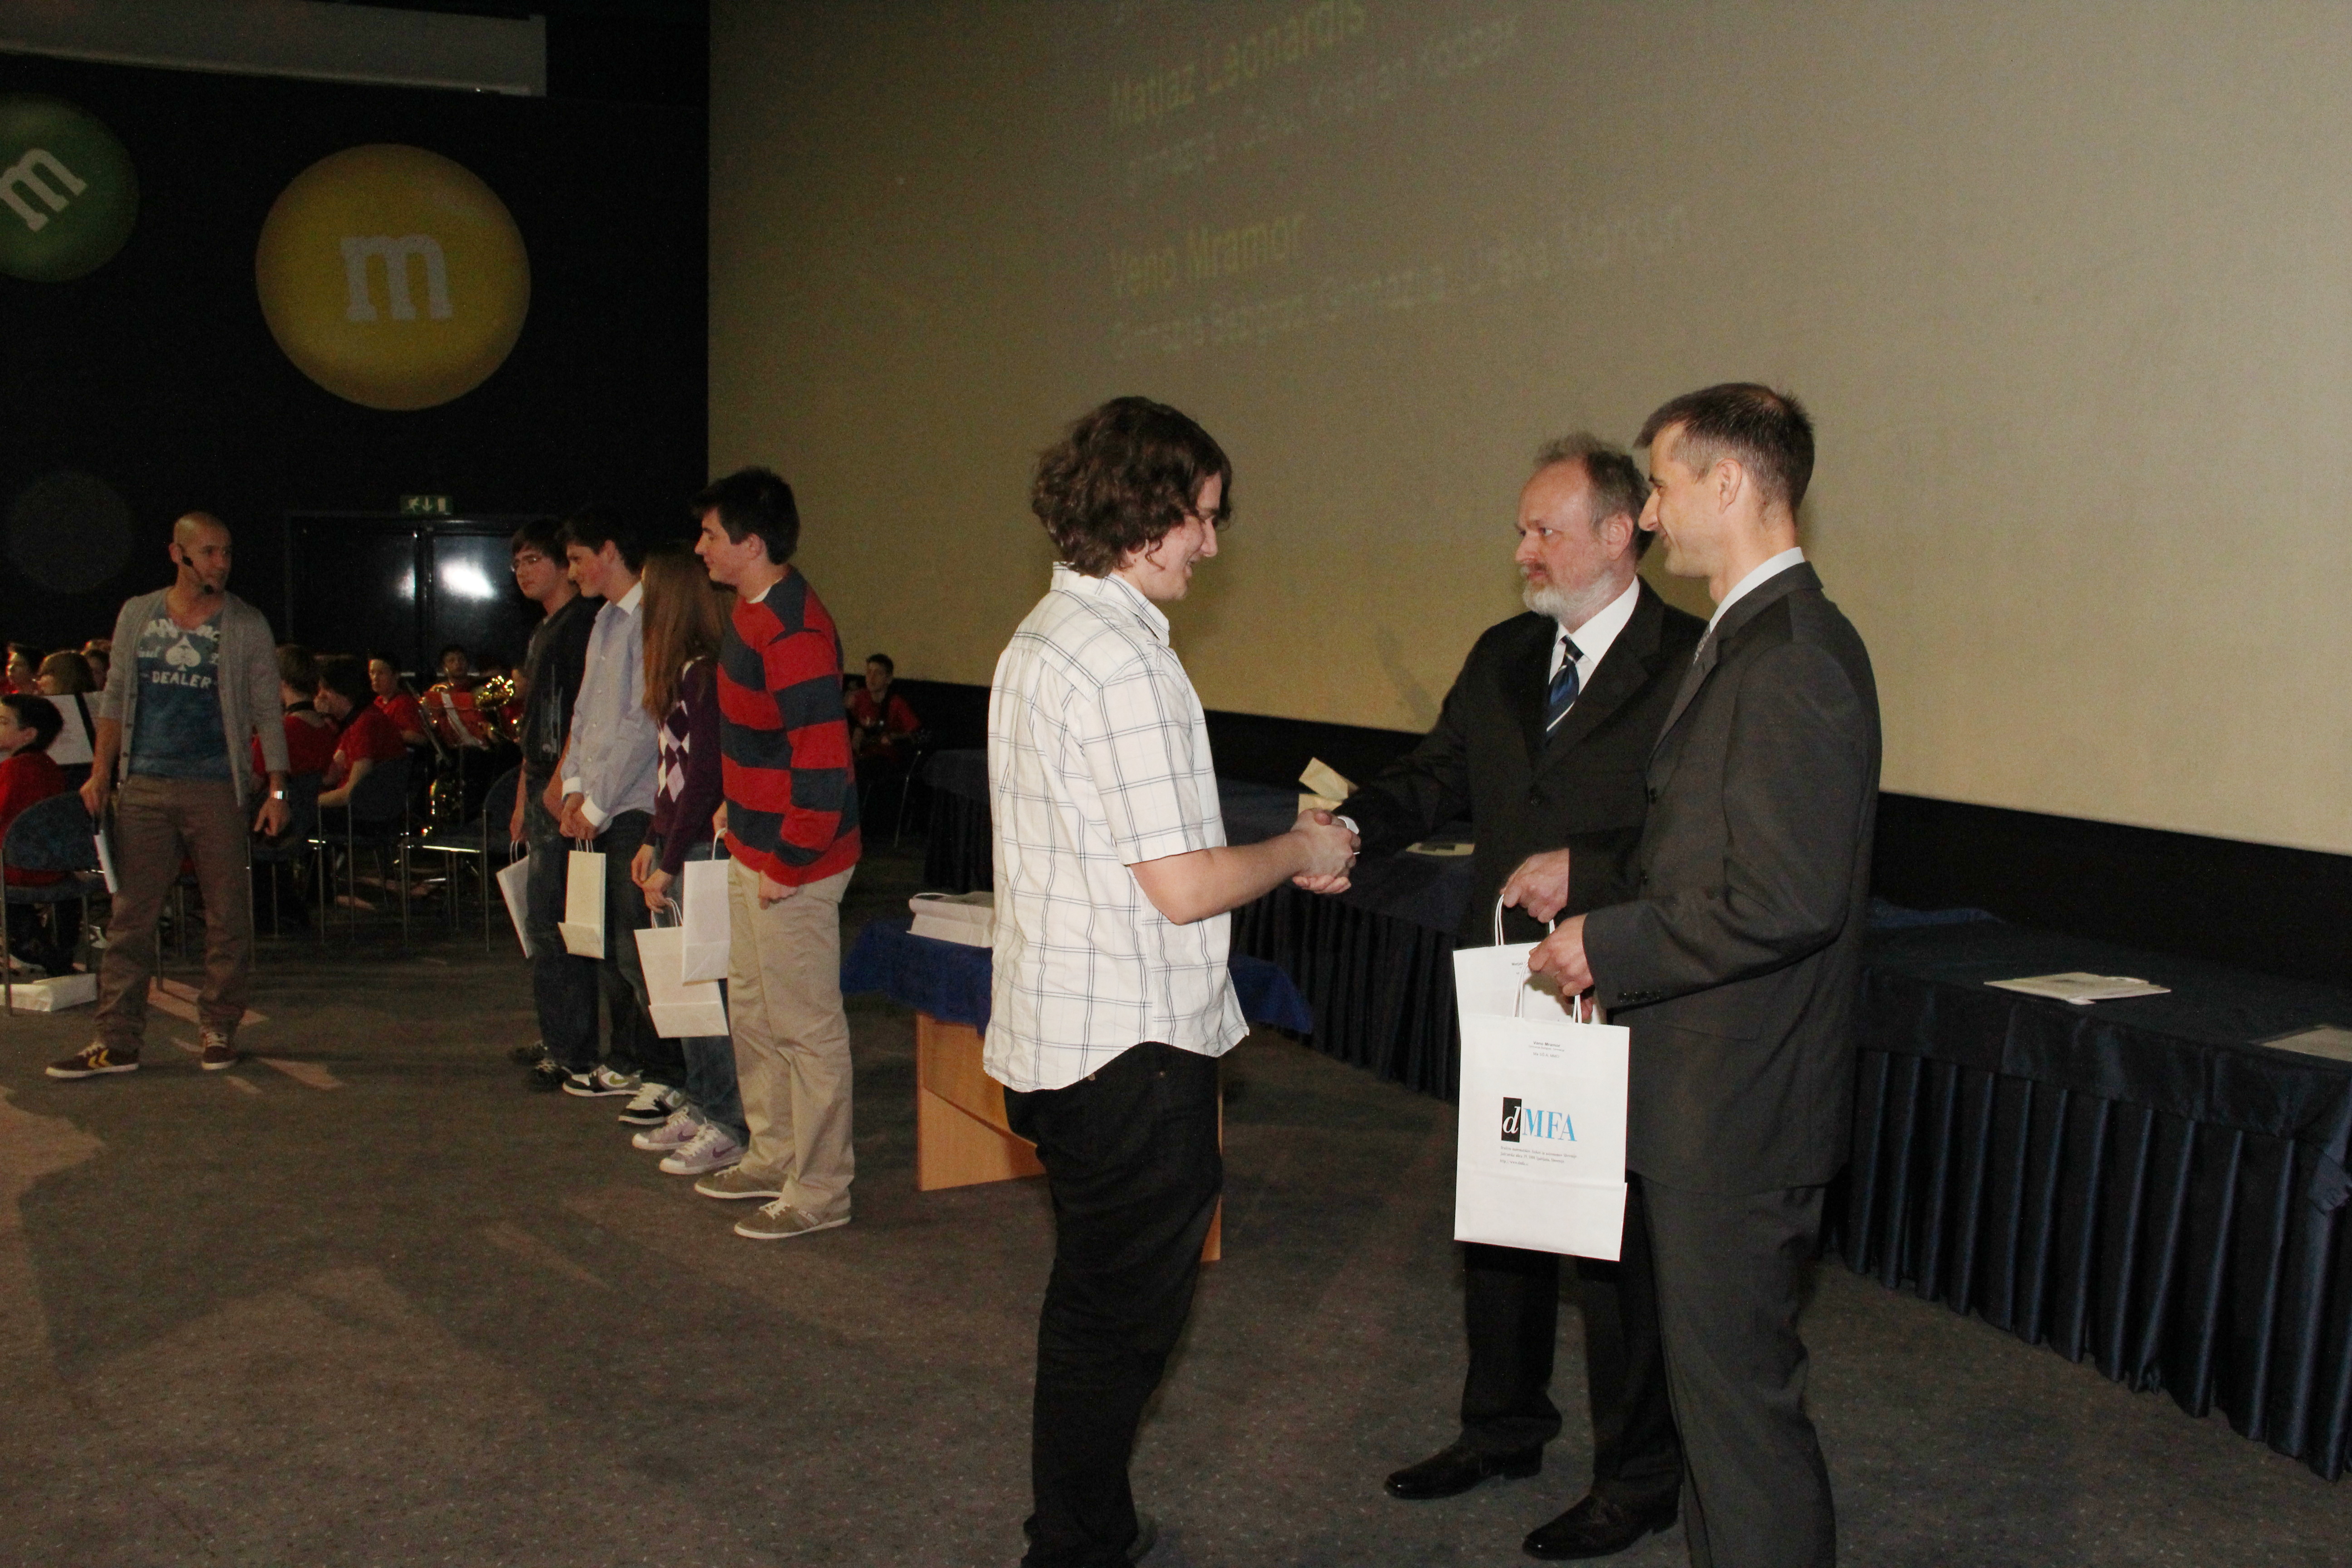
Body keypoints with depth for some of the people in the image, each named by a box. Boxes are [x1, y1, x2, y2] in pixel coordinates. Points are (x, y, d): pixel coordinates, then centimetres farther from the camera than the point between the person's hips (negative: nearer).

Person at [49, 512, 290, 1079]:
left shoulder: (246, 625, 2)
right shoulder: (137, 616, 9)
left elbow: (268, 712, 2)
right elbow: (115, 699, 15)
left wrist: (276, 789, -5)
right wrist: (101, 772, 6)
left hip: (218, 788, -2)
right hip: (145, 787, 2)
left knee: (228, 915, 2)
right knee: (130, 915, 1)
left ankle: (218, 1030, 14)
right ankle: (116, 1041, 4)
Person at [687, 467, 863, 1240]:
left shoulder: (792, 633, -23)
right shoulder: (750, 611, 9)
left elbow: (823, 763, -26)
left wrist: (788, 866, -21)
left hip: (794, 862, -11)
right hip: (752, 849, 11)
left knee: (806, 1024, -1)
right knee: (754, 1009, 21)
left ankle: (819, 1191, 10)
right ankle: (773, 1154, 36)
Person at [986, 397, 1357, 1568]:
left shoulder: (1039, 639, 12)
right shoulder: (1122, 659, -20)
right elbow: (1183, 887, -21)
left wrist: (1277, 854, 15)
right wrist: (1299, 853, -4)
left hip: (1055, 1033, 10)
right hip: (1132, 1044, -10)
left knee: (1095, 1299, 21)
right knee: (1123, 1317, 4)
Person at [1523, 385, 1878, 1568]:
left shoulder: (1792, 656, -21)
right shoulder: (1745, 639, 13)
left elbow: (1785, 899, -27)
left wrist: (1608, 946, -18)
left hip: (1738, 1105, -11)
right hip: (1712, 1086, 11)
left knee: (1737, 1385, 1)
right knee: (1712, 1369, 22)